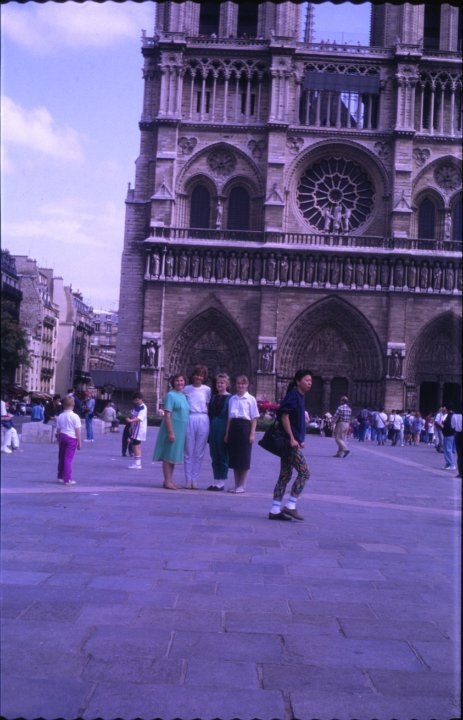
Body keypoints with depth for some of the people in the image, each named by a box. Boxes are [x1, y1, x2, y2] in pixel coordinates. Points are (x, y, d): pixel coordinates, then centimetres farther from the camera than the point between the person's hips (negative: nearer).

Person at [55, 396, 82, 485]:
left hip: (62, 436, 5)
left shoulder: (60, 416, 4)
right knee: (68, 458, -3)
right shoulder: (75, 416, -9)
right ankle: (67, 479, -2)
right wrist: (79, 442, -3)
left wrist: (59, 440, 18)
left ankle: (60, 477, 28)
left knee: (61, 458, 16)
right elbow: (78, 430, -9)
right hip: (71, 438, -5)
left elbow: (58, 430, 7)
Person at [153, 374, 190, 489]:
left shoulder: (184, 396, 12)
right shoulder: (170, 395, -10)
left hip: (181, 431, 8)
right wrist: (170, 432, -20)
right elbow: (167, 415, -15)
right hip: (172, 429, -8)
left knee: (174, 456, 12)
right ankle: (167, 481, 1)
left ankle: (170, 481, 18)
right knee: (169, 456, -3)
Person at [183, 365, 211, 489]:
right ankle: (188, 480, 7)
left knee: (199, 453, 3)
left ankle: (194, 480, 10)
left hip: (203, 420, 0)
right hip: (189, 420, 0)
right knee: (189, 452, 2)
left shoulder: (207, 390, 6)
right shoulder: (186, 389, 7)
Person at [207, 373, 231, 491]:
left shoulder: (230, 398, -5)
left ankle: (221, 482, 7)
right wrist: (209, 429, 6)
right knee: (214, 456, 9)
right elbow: (210, 414, 13)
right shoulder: (213, 397, 13)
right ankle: (216, 481, 16)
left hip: (223, 429, -6)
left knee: (223, 455, 1)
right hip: (213, 429, 6)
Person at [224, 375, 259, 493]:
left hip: (245, 426, -5)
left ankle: (242, 485, 7)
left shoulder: (250, 399, -2)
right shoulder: (232, 399, 11)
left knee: (244, 457, -1)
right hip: (233, 427, 5)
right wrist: (227, 433, 10)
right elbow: (229, 417, 14)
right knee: (234, 457, 7)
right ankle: (236, 484, 16)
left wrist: (252, 434, -9)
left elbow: (254, 418, -3)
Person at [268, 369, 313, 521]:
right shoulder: (293, 396, -11)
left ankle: (275, 510, 11)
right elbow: (284, 416, -19)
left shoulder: (299, 397, 17)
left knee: (285, 476, 9)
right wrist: (292, 438, -21)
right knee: (304, 472, -8)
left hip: (291, 442, 10)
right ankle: (290, 506, -4)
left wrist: (299, 440, 18)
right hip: (289, 442, -10)